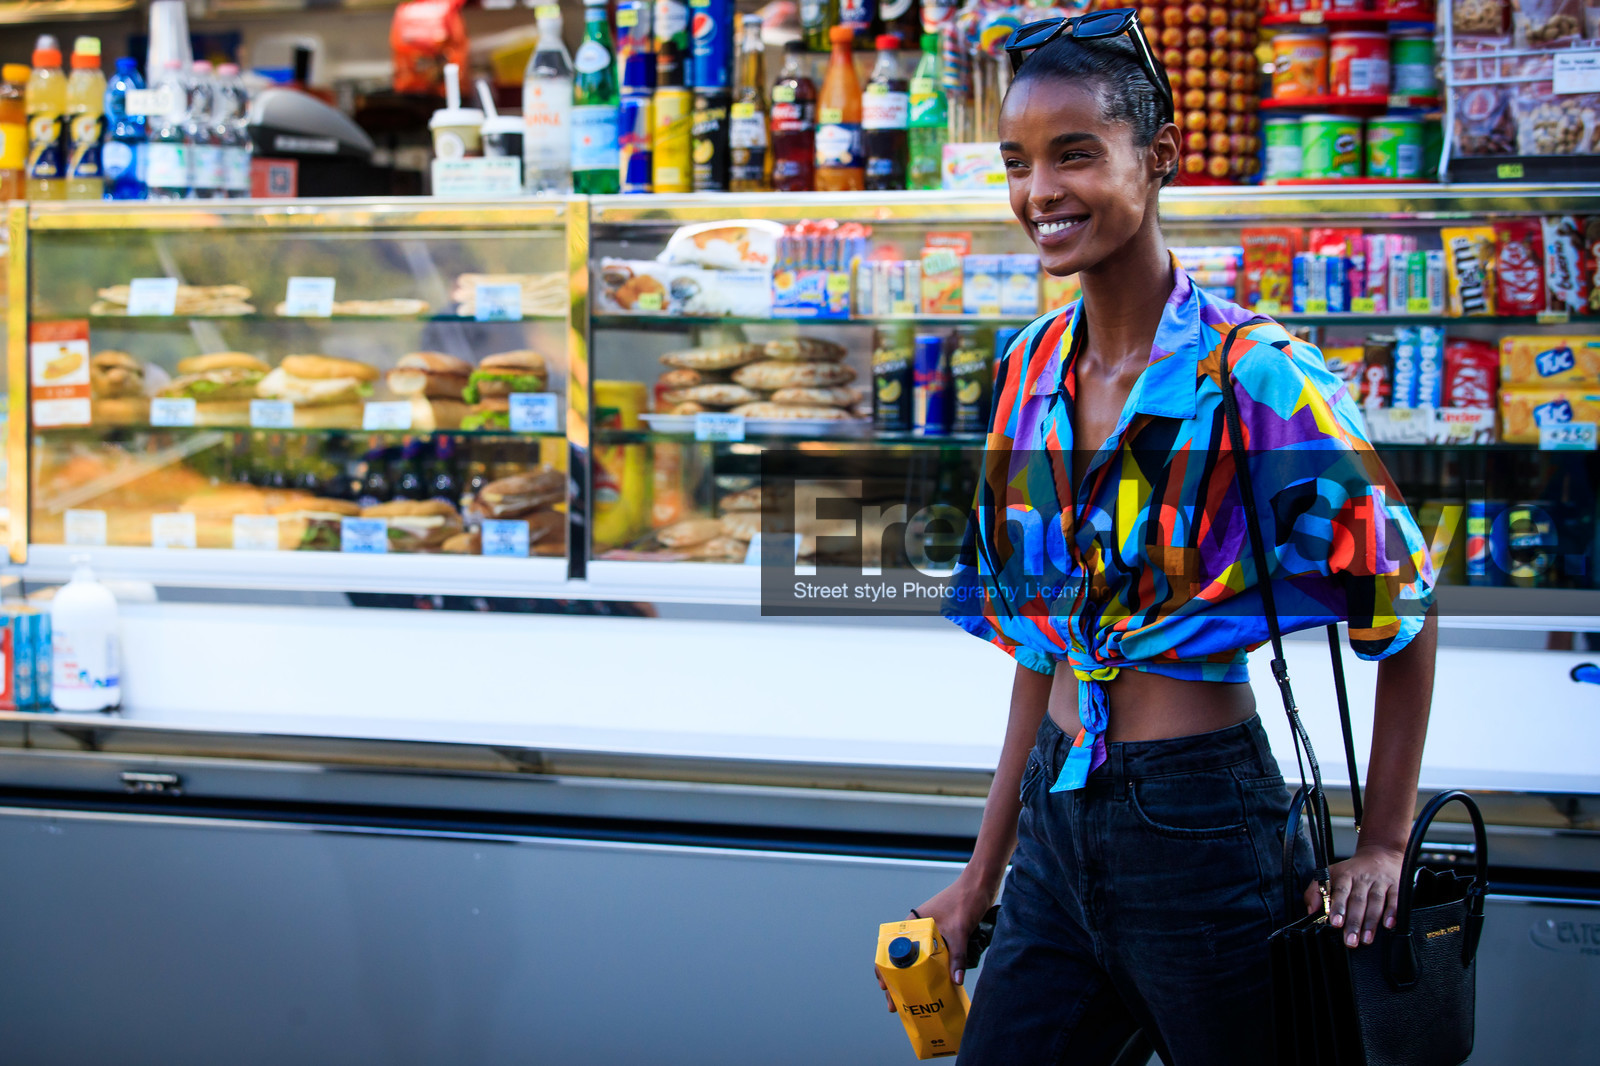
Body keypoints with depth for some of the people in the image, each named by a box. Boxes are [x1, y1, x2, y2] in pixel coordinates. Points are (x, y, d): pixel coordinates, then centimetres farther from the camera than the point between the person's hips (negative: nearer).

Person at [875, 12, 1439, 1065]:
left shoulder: (1256, 374, -13)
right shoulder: (1032, 369, 6)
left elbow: (1406, 610, -6)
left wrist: (1382, 847, -6)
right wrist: (985, 871, 15)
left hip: (1201, 830, -6)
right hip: (1058, 824, 6)